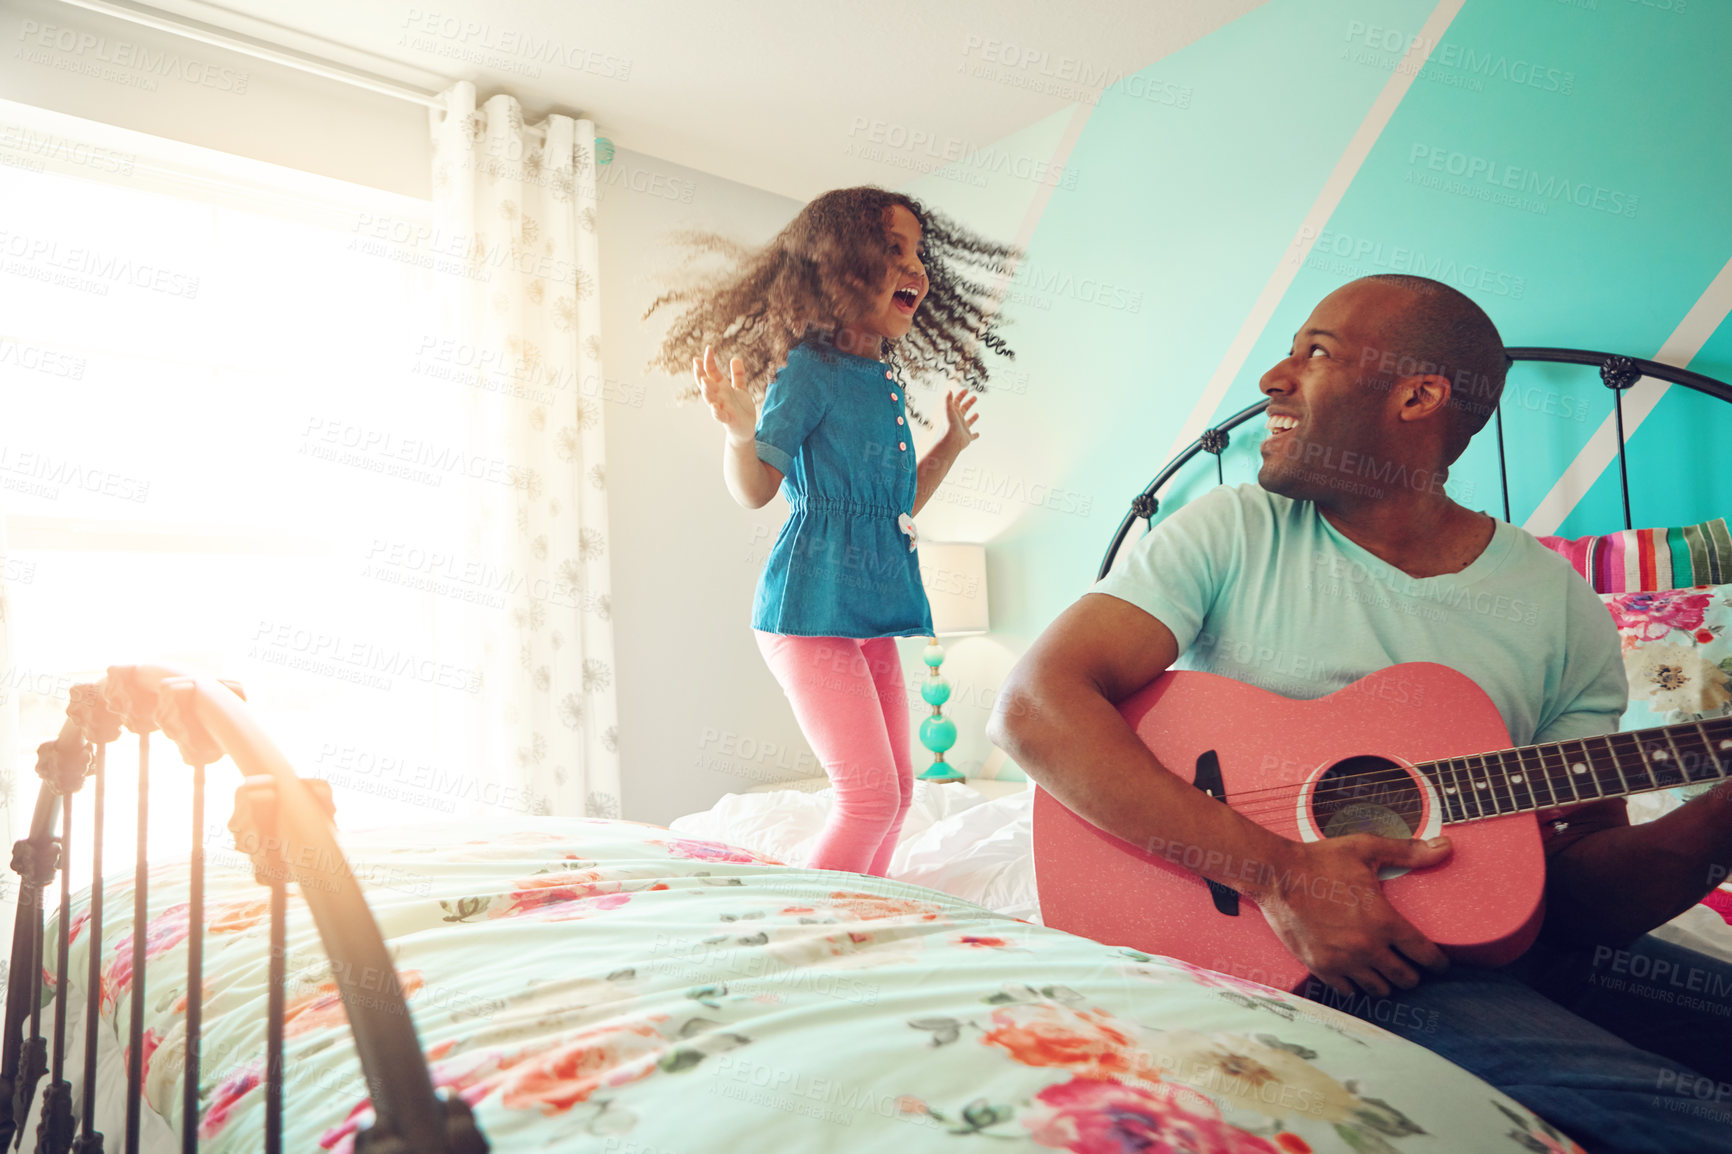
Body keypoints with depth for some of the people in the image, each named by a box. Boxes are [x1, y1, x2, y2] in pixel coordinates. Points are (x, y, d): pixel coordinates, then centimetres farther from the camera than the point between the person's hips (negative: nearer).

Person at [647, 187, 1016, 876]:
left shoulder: (888, 381, 15)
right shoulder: (810, 368, -9)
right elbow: (754, 490, -11)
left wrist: (952, 443, 25)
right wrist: (739, 432, -29)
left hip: (871, 609, 9)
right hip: (811, 603, -8)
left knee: (897, 791, 11)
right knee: (870, 795, -9)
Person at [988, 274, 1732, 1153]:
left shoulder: (1558, 602, 5)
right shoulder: (1232, 535, -3)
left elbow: (1580, 879, 7)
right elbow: (1031, 708, -17)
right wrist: (1276, 871, -24)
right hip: (1265, 940, -4)